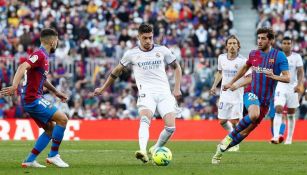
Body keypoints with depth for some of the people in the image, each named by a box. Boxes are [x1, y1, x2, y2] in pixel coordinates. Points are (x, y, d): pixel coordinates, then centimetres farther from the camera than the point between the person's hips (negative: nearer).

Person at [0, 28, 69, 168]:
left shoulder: (43, 56, 17)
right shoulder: (39, 55, -15)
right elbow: (23, 67, -31)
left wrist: (56, 92, 37)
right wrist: (14, 86, -44)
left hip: (32, 100, 10)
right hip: (33, 99, -10)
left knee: (51, 129, 12)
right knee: (62, 119, -12)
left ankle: (29, 160, 10)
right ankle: (53, 155, -6)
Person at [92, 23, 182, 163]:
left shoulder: (162, 51, 9)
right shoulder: (131, 54, 8)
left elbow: (176, 67, 22)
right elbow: (116, 71, 22)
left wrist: (177, 88, 10)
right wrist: (103, 88, 27)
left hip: (164, 93, 2)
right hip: (146, 93, -2)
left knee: (170, 127, -13)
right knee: (145, 120, -30)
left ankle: (156, 150, 13)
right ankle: (143, 151, -49)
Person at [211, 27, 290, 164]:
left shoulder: (279, 56, -5)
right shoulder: (253, 54, 5)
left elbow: (287, 78, -10)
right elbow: (245, 68, 26)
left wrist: (273, 76, -29)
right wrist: (231, 83, 30)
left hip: (266, 100, 0)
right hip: (252, 93, 0)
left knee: (246, 131, 1)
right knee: (254, 114, -35)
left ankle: (221, 149, 16)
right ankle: (230, 136, -18)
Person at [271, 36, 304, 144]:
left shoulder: (296, 57, 0)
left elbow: (300, 72, -6)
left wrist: (299, 84, -21)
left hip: (293, 88, 1)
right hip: (280, 87, -1)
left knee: (291, 114, 7)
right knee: (278, 111, -17)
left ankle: (289, 139, 17)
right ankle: (276, 137, -27)